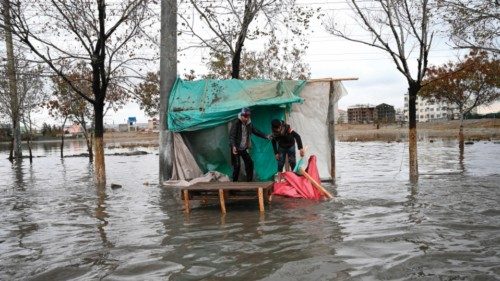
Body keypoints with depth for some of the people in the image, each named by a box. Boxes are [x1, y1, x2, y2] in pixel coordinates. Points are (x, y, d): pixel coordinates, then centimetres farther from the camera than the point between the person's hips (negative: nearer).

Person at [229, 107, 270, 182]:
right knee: (237, 165, -11)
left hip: (244, 148, 7)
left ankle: (249, 181, 21)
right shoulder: (237, 124, -18)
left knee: (249, 163, 8)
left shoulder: (249, 124, 1)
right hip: (236, 148, -7)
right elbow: (231, 136, -25)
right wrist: (233, 146, -40)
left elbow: (256, 131, 8)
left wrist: (266, 136, -4)